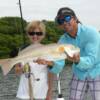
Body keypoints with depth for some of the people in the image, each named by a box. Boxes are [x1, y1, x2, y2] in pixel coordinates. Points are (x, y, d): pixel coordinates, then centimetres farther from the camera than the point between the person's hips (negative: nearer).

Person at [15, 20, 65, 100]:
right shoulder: (23, 51, 1)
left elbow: (50, 73, -3)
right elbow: (17, 70, 8)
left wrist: (50, 92, -2)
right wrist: (22, 69, -15)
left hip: (41, 93, -2)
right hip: (25, 92, 2)